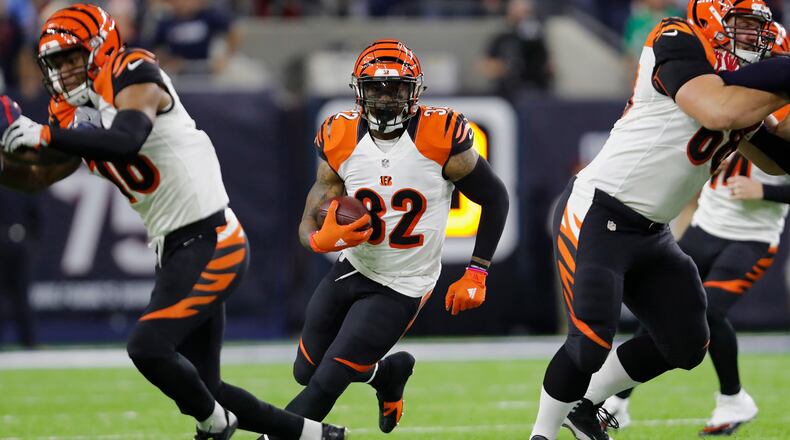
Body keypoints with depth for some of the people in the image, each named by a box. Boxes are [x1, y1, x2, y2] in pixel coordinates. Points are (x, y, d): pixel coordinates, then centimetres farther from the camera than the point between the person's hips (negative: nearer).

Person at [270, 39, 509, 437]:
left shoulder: (442, 138, -20)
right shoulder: (340, 140, -10)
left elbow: (495, 198, -6)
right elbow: (309, 224, -5)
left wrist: (476, 274, -8)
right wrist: (322, 238, -31)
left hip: (400, 290, -5)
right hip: (352, 269, 5)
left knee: (326, 383, -11)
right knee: (305, 372, 17)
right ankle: (389, 373, 44)